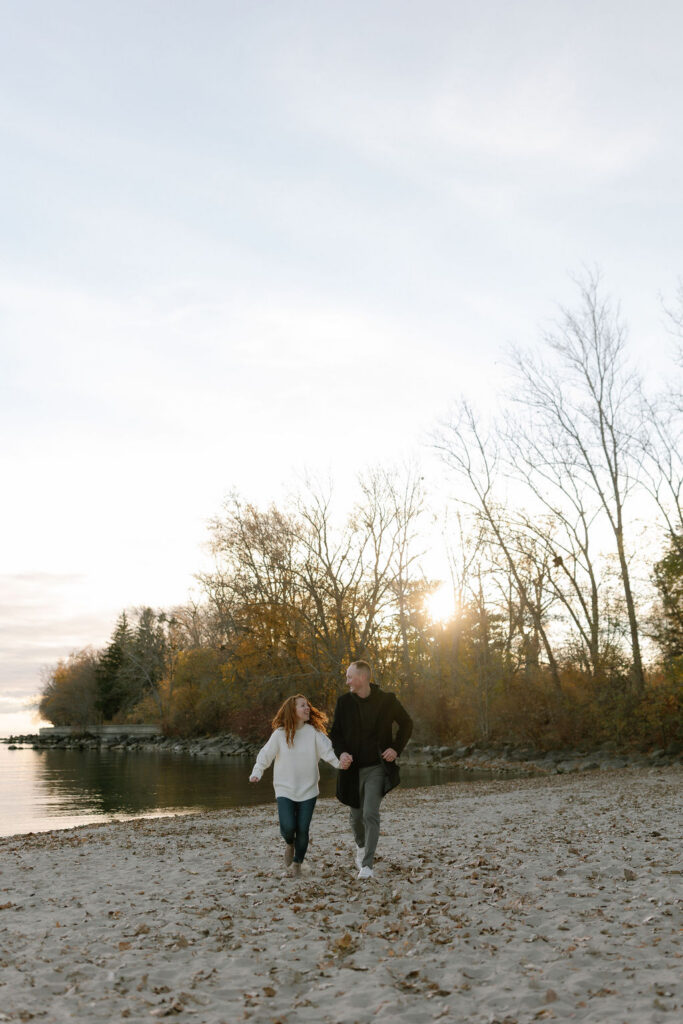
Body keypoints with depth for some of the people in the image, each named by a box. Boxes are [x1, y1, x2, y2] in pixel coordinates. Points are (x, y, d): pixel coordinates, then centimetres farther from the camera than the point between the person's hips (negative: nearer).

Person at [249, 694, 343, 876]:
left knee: (302, 829, 1)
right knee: (288, 826, -14)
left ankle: (297, 862, 26)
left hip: (308, 790, 1)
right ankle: (289, 843, 23)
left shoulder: (314, 733, -4)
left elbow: (328, 750, -13)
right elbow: (265, 755, 2)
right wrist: (256, 773, -11)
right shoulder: (280, 734, -5)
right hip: (285, 789, -1)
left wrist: (340, 763, -31)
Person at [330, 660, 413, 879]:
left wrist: (396, 748, -4)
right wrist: (341, 753, -14)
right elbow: (335, 732, 5)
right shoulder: (344, 702, -2)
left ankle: (367, 865, -8)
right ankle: (361, 847, 44)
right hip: (352, 768, 3)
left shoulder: (387, 700, -6)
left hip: (376, 767, -3)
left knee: (371, 814, -16)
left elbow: (406, 723, 9)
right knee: (356, 815, 14)